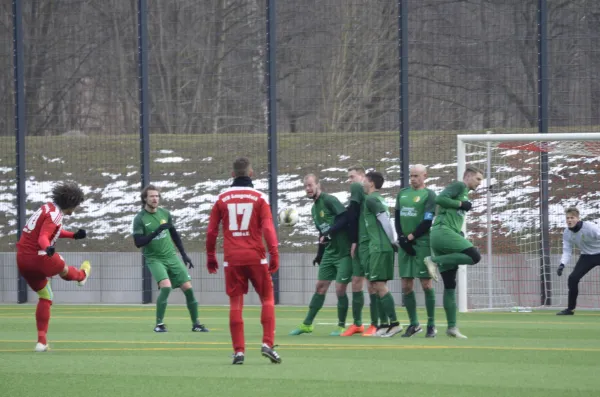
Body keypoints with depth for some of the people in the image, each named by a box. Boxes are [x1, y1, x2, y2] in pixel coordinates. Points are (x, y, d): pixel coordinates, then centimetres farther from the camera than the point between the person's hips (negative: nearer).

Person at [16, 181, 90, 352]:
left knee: (45, 297, 18)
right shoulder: (55, 215, -17)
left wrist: (73, 235, 33)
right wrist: (48, 248, -51)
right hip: (39, 257, -9)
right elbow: (43, 237, -32)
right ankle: (81, 275, 59)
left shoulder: (48, 207, 11)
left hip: (22, 259, 9)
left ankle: (42, 340, 11)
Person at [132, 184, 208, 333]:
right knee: (166, 286, -25)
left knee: (188, 288, -1)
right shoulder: (140, 219, -9)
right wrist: (156, 231, -26)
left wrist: (184, 254, 15)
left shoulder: (165, 213, 4)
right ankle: (159, 324, -10)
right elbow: (138, 242, -17)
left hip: (171, 256, 4)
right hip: (154, 258, -4)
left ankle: (196, 324, 13)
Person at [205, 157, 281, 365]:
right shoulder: (259, 197, -1)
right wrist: (274, 254, -9)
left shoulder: (222, 198, 5)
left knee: (235, 303, 5)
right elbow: (268, 228, -10)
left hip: (232, 259, 2)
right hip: (256, 257, -2)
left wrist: (210, 256, 16)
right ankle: (267, 344, -4)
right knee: (267, 299, 9)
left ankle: (239, 351, 0)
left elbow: (211, 231, 6)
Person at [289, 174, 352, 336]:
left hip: (344, 252, -8)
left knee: (340, 289, -6)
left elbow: (345, 218, -23)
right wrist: (320, 255, 21)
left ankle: (341, 326, 8)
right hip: (329, 253, 8)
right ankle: (307, 324, 14)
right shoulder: (314, 208, 13)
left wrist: (329, 233, -28)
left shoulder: (329, 200, -13)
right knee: (320, 287, 9)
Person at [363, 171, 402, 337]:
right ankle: (385, 324, 12)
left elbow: (385, 220, -15)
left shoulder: (371, 199, -9)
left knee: (379, 285, -10)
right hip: (383, 247, 9)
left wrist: (393, 241, -10)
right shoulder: (379, 199, 19)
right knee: (379, 285, 11)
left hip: (379, 247, -9)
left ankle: (394, 322, -13)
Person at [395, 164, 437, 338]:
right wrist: (402, 238, -2)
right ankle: (414, 323, 14)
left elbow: (427, 222, -9)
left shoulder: (429, 195, -2)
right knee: (406, 286, 5)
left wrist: (411, 237, -10)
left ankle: (431, 325, 0)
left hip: (422, 243, -6)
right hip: (404, 244, 6)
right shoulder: (403, 193, 15)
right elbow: (397, 217, 13)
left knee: (426, 284, -5)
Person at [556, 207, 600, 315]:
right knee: (573, 278, -4)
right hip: (587, 256, 6)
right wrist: (562, 265, -23)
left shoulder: (589, 227, -27)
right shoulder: (567, 233, -8)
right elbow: (567, 251, -4)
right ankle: (570, 309, 10)